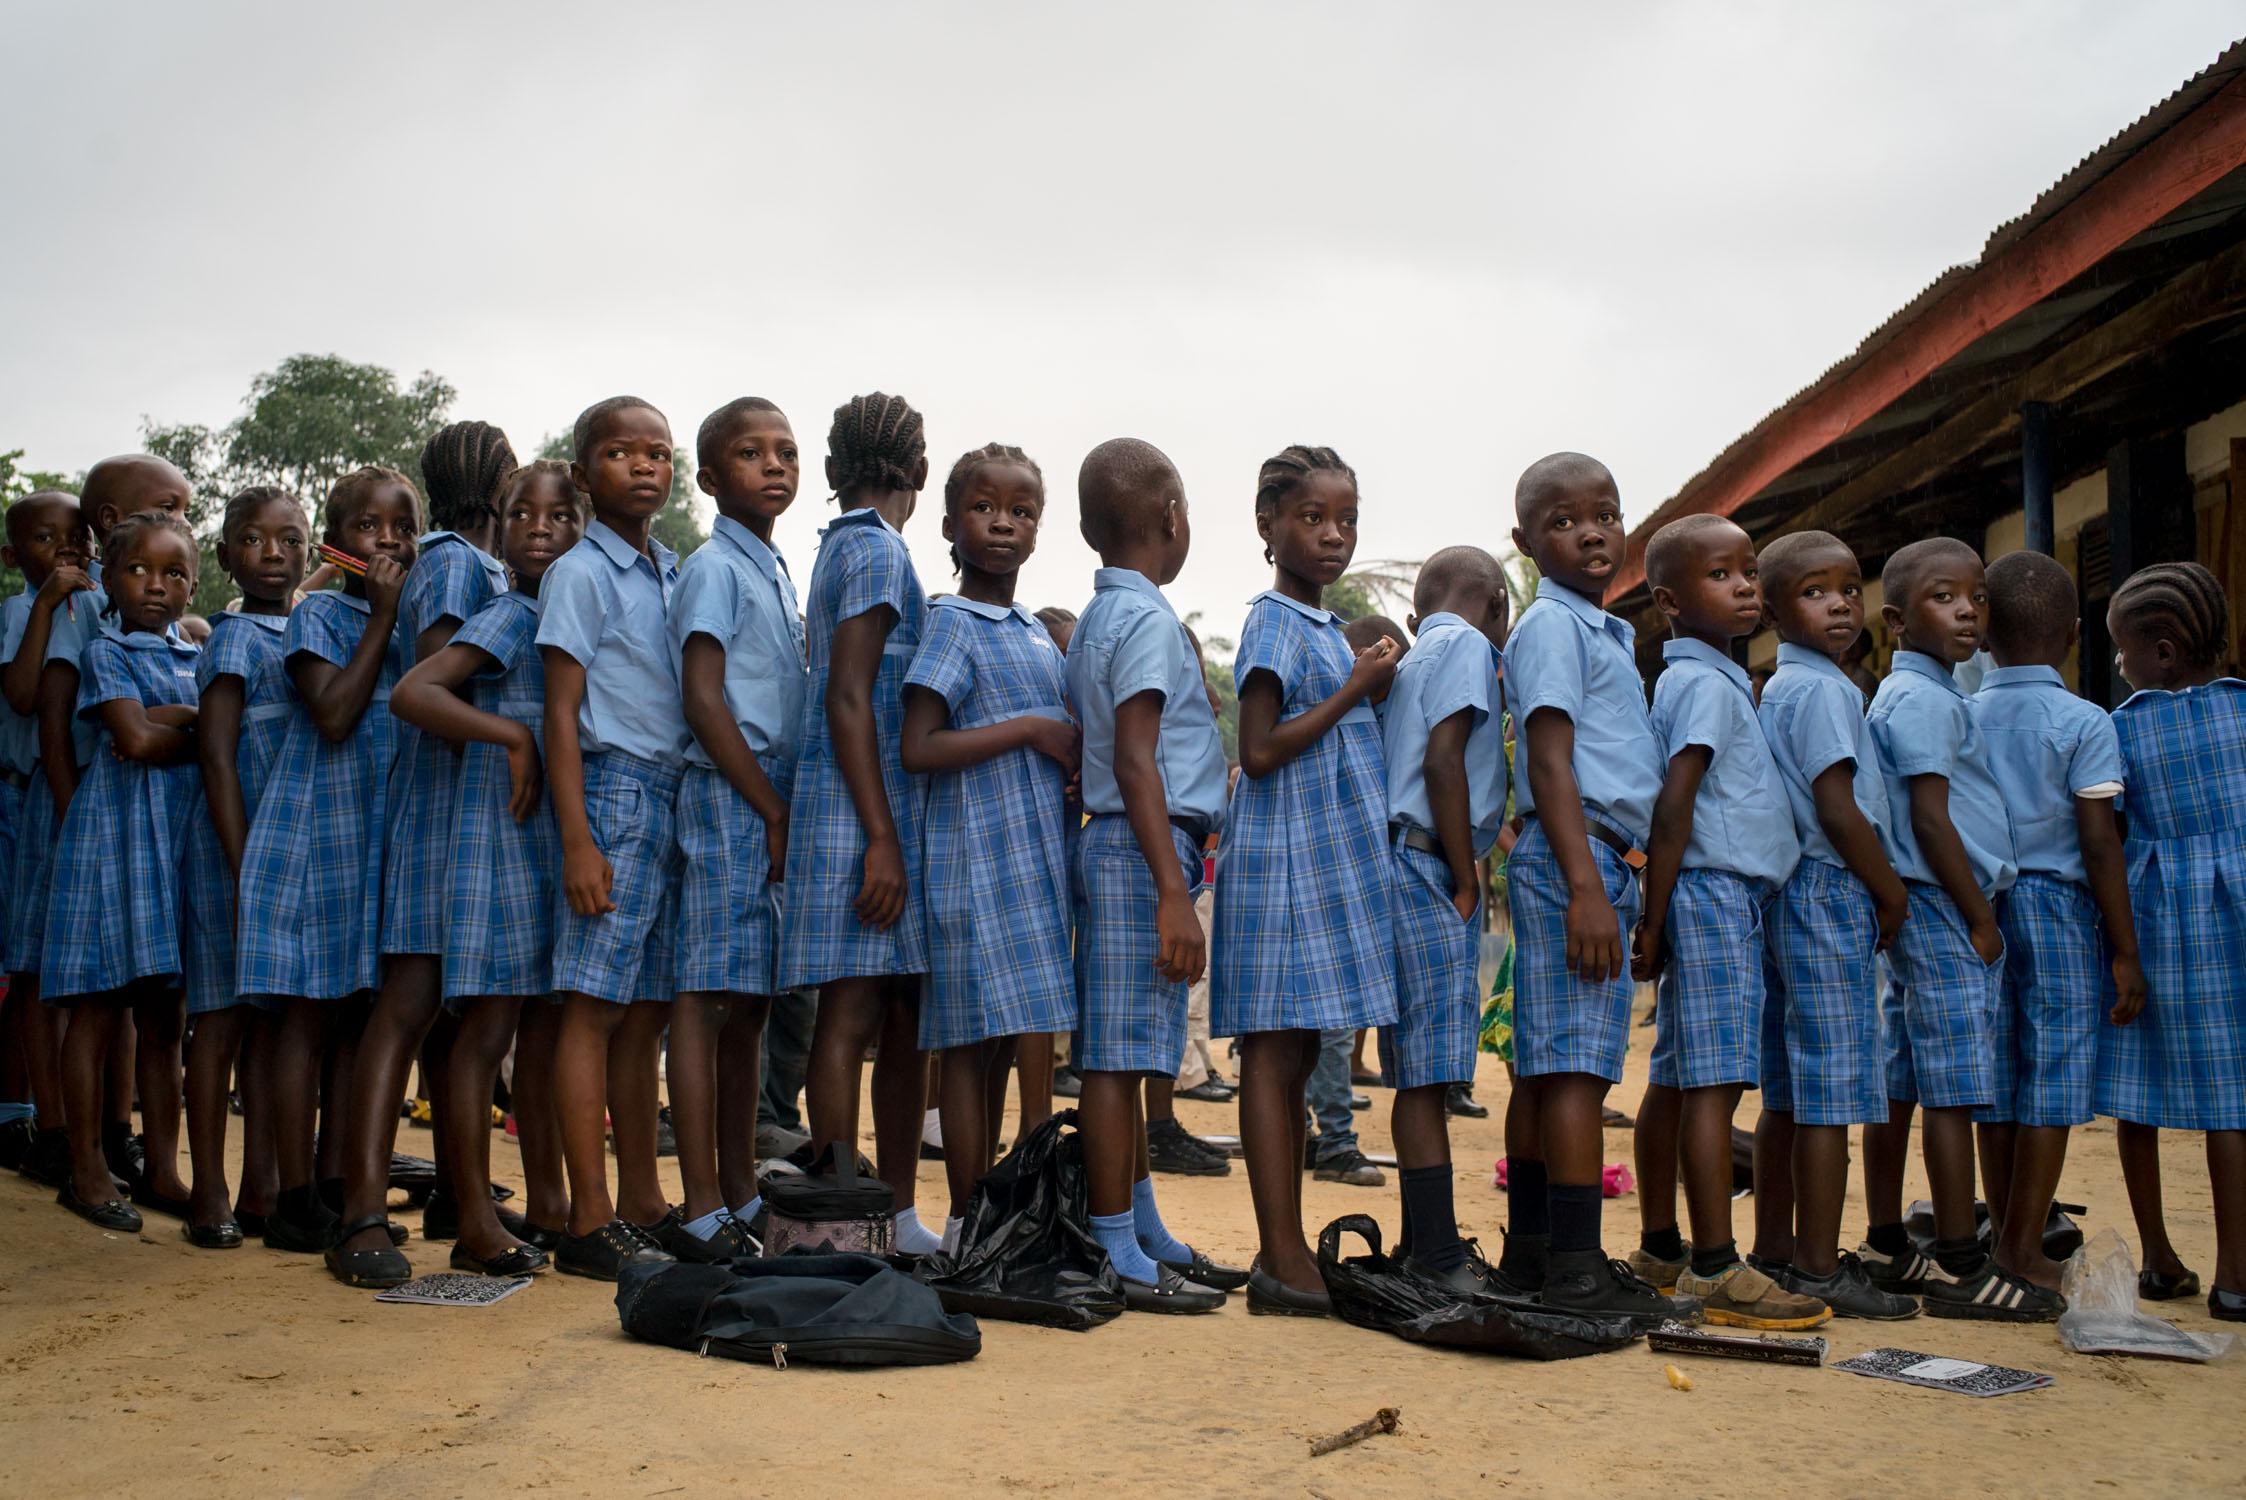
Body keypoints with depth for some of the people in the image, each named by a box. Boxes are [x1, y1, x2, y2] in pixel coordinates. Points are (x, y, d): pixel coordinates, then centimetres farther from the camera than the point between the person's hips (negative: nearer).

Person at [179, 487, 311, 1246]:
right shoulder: (234, 639, -7)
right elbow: (217, 757, -13)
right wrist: (247, 871, -19)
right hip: (235, 844, -7)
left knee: (274, 1018, 9)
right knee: (224, 1019, -1)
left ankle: (261, 1188, 16)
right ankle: (210, 1195, 6)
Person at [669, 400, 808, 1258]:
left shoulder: (776, 572, 20)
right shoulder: (715, 568, -6)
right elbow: (704, 701, -14)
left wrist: (786, 811, 13)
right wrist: (773, 811, -15)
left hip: (774, 805, 9)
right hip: (730, 800, -8)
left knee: (749, 1005, 11)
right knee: (708, 1000, -7)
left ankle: (741, 1200, 17)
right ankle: (705, 1213, -4)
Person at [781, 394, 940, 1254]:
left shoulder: (846, 544, 20)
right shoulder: (878, 550, -9)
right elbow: (847, 698, -16)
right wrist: (882, 838, -20)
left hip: (887, 808, 9)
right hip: (863, 810, -9)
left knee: (905, 1018, 10)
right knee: (855, 1014, -7)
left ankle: (895, 1215, 17)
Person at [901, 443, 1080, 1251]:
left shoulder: (1038, 632, 17)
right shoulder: (951, 623, -6)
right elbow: (918, 749, -16)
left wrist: (1079, 762, 1)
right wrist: (1032, 730, -15)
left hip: (1037, 853, 8)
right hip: (977, 857, -8)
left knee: (1004, 1038, 11)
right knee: (971, 1040, -4)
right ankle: (966, 1222, 4)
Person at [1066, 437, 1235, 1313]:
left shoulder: (1094, 621, 17)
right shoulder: (1148, 620, -11)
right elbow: (1134, 762, -18)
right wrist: (1174, 894, -21)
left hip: (1113, 844, 10)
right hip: (1143, 847, -10)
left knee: (1125, 1053, 13)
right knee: (1120, 1052, -7)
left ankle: (1145, 1235, 22)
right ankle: (1117, 1257, -3)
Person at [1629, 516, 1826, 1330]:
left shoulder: (1726, 680, 20)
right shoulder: (1707, 683, -10)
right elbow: (1673, 806, -17)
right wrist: (1655, 921, -18)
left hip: (1724, 896, 10)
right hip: (1716, 892, -10)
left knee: (1680, 1081, 11)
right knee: (1716, 1081, -10)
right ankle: (1719, 1272, -9)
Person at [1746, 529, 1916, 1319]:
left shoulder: (1776, 689, 18)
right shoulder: (1824, 690, -11)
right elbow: (1838, 808, -17)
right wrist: (1892, 893, -6)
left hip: (1794, 892, 10)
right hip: (1832, 894, -10)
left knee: (1790, 1091, 12)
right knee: (1831, 1093, -6)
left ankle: (1774, 1252, 18)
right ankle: (1819, 1270, -2)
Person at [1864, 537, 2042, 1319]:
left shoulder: (1906, 695, 19)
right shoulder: (1923, 699, -12)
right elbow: (1931, 820, -17)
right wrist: (1981, 918, -12)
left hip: (1921, 911, 10)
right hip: (1943, 905, -10)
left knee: (1901, 1084, 11)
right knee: (1954, 1088, -7)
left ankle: (1886, 1251, 16)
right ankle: (1960, 1267, -3)